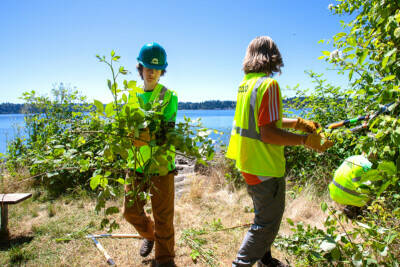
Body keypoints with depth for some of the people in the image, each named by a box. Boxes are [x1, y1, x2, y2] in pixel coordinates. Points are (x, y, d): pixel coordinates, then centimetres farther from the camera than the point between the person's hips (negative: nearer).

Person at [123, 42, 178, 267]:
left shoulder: (169, 96, -4)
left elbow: (168, 131, -13)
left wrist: (149, 136, -33)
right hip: (136, 164, 4)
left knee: (163, 218, 5)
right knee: (131, 212, 17)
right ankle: (149, 234, 48)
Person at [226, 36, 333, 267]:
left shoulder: (245, 83, 9)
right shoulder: (269, 84, -18)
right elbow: (268, 133, -24)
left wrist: (298, 123, 16)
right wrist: (306, 140, -16)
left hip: (248, 163, 10)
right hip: (264, 167, -9)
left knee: (266, 214, 25)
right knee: (268, 222, 6)